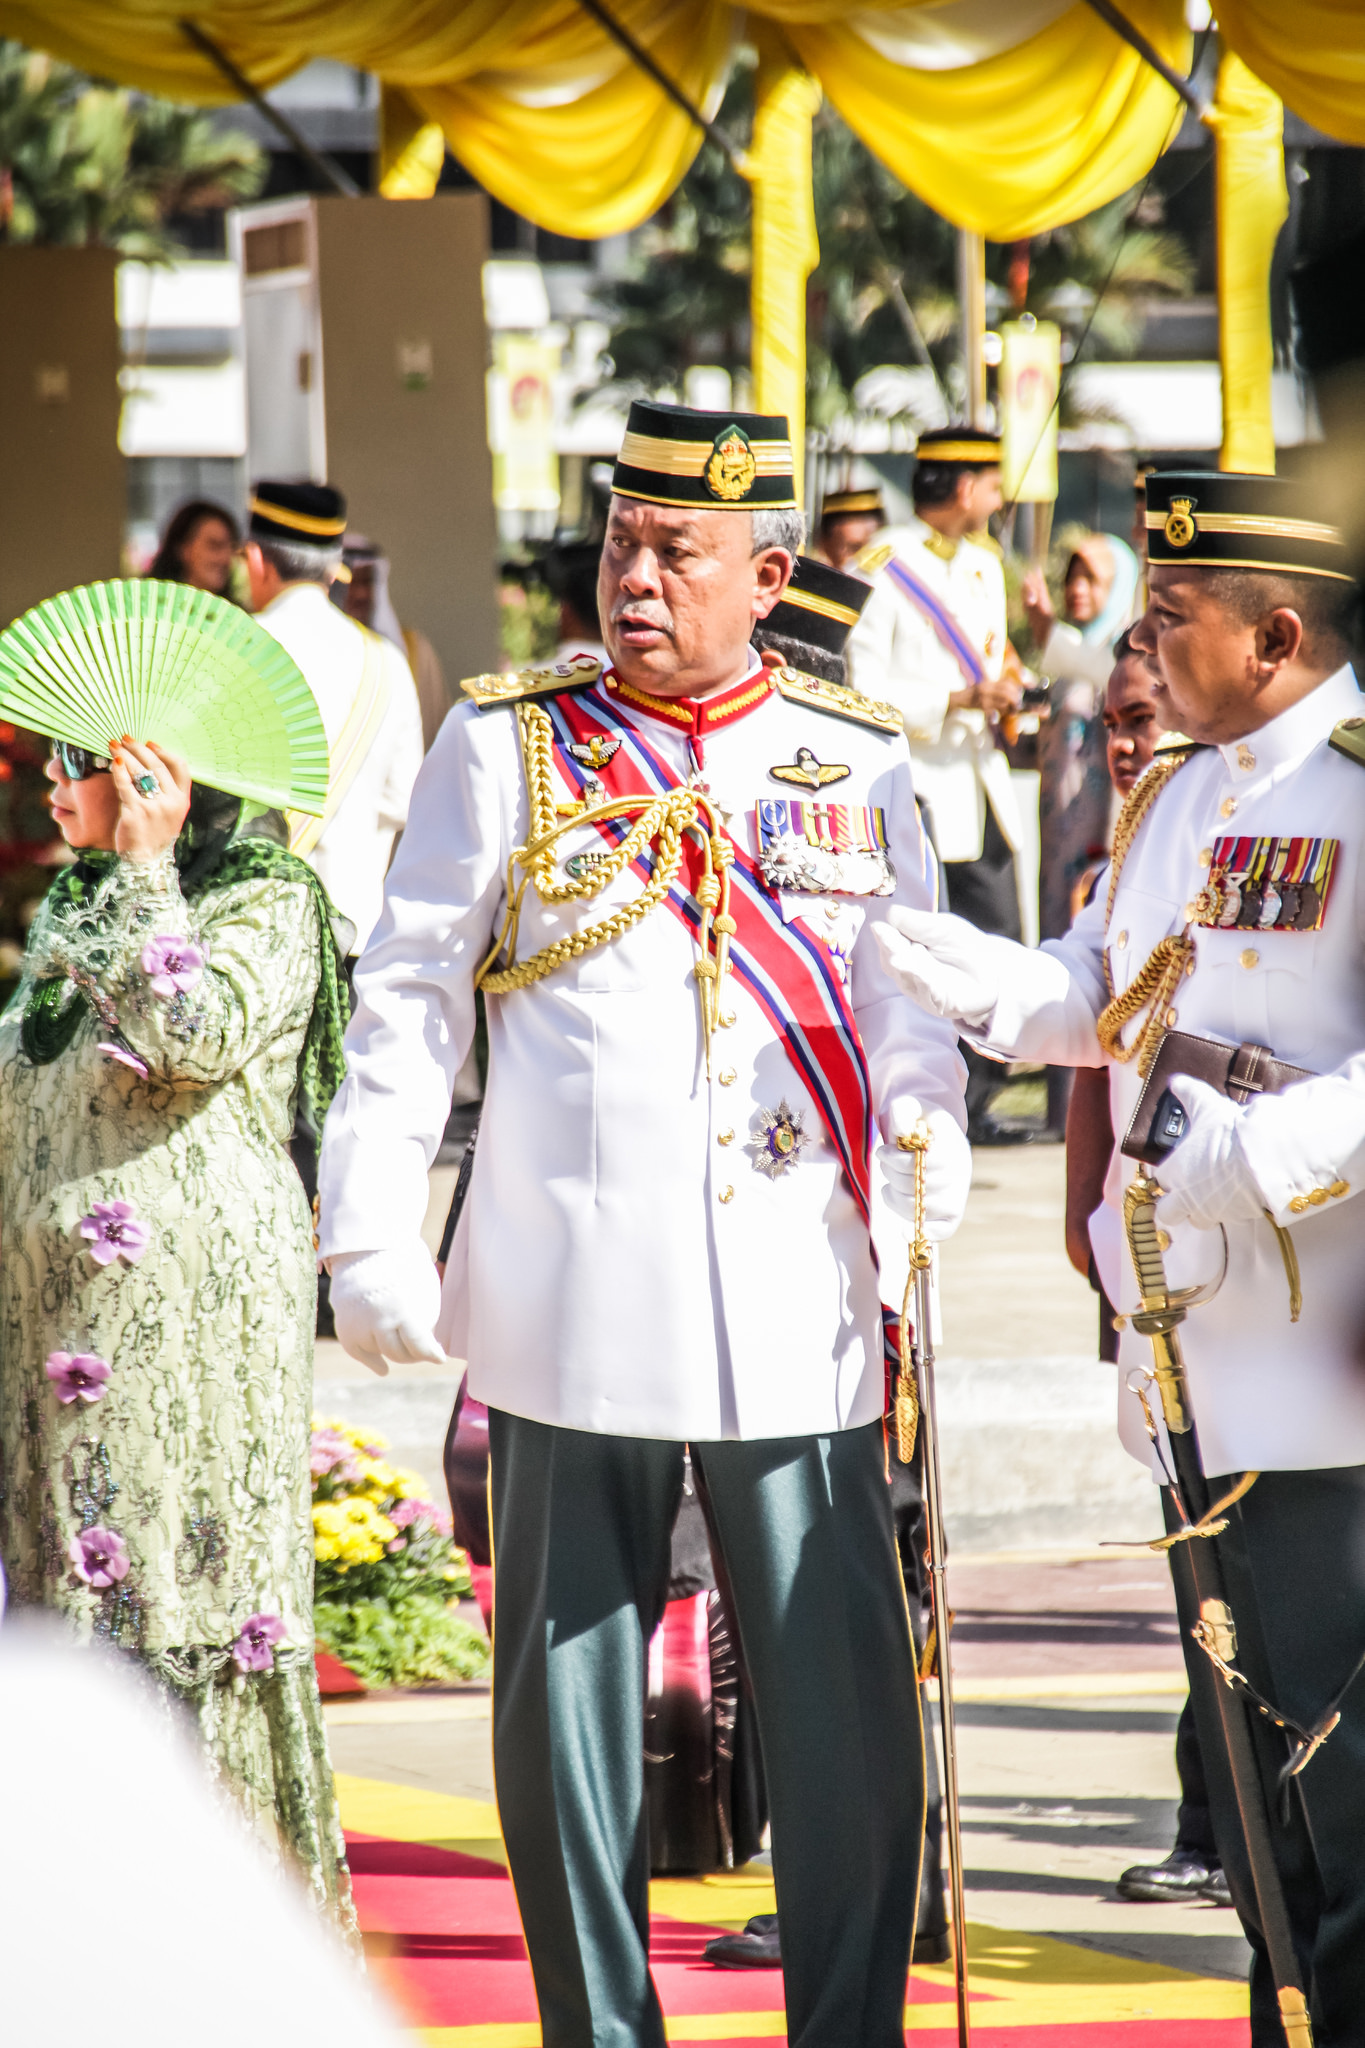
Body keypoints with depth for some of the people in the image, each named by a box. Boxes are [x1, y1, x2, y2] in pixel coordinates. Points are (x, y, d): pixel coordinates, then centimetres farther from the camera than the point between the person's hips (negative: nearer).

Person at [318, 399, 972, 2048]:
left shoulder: (857, 762, 9)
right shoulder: (504, 742, 6)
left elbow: (909, 1000, 14)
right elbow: (404, 1004, 7)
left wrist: (926, 1144, -4)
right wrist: (371, 1236, 1)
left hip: (800, 1310, 1)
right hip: (571, 1317, 0)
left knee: (843, 1710, -1)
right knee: (567, 1707, 4)